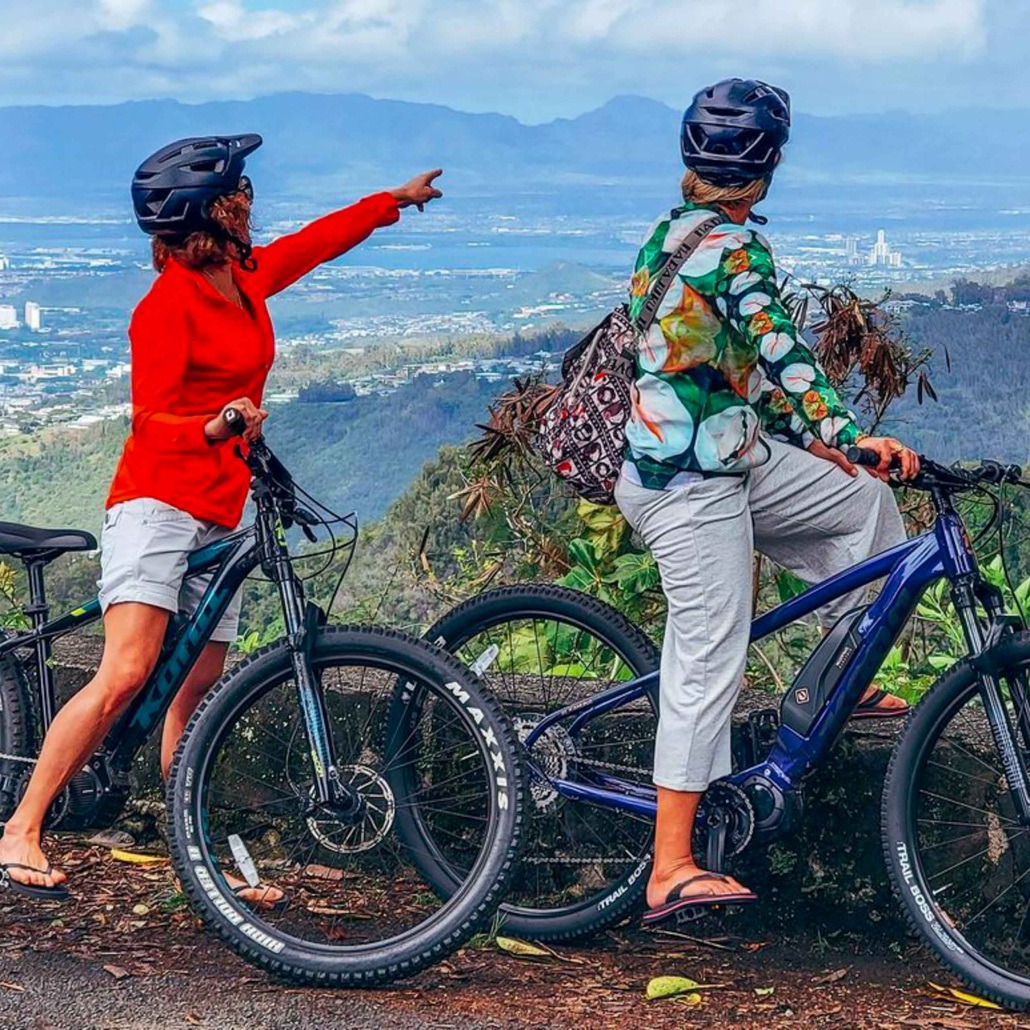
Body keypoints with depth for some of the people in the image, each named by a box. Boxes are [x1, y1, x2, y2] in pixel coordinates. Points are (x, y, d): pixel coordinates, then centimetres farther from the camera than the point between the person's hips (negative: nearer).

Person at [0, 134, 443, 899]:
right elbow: (151, 419, -16)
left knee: (196, 695, 6)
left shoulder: (246, 278, 12)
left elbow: (319, 239, 30)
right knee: (126, 675, -19)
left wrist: (396, 200, 42)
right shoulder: (168, 304, -12)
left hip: (220, 516, 8)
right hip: (157, 501, -8)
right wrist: (212, 428, -37)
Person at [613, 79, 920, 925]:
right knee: (709, 662, -5)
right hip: (697, 481, -10)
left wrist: (803, 434, 21)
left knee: (868, 504, 18)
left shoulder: (671, 235, 15)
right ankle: (672, 871, -1)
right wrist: (845, 432, -30)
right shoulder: (733, 242, -15)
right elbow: (778, 350, -25)